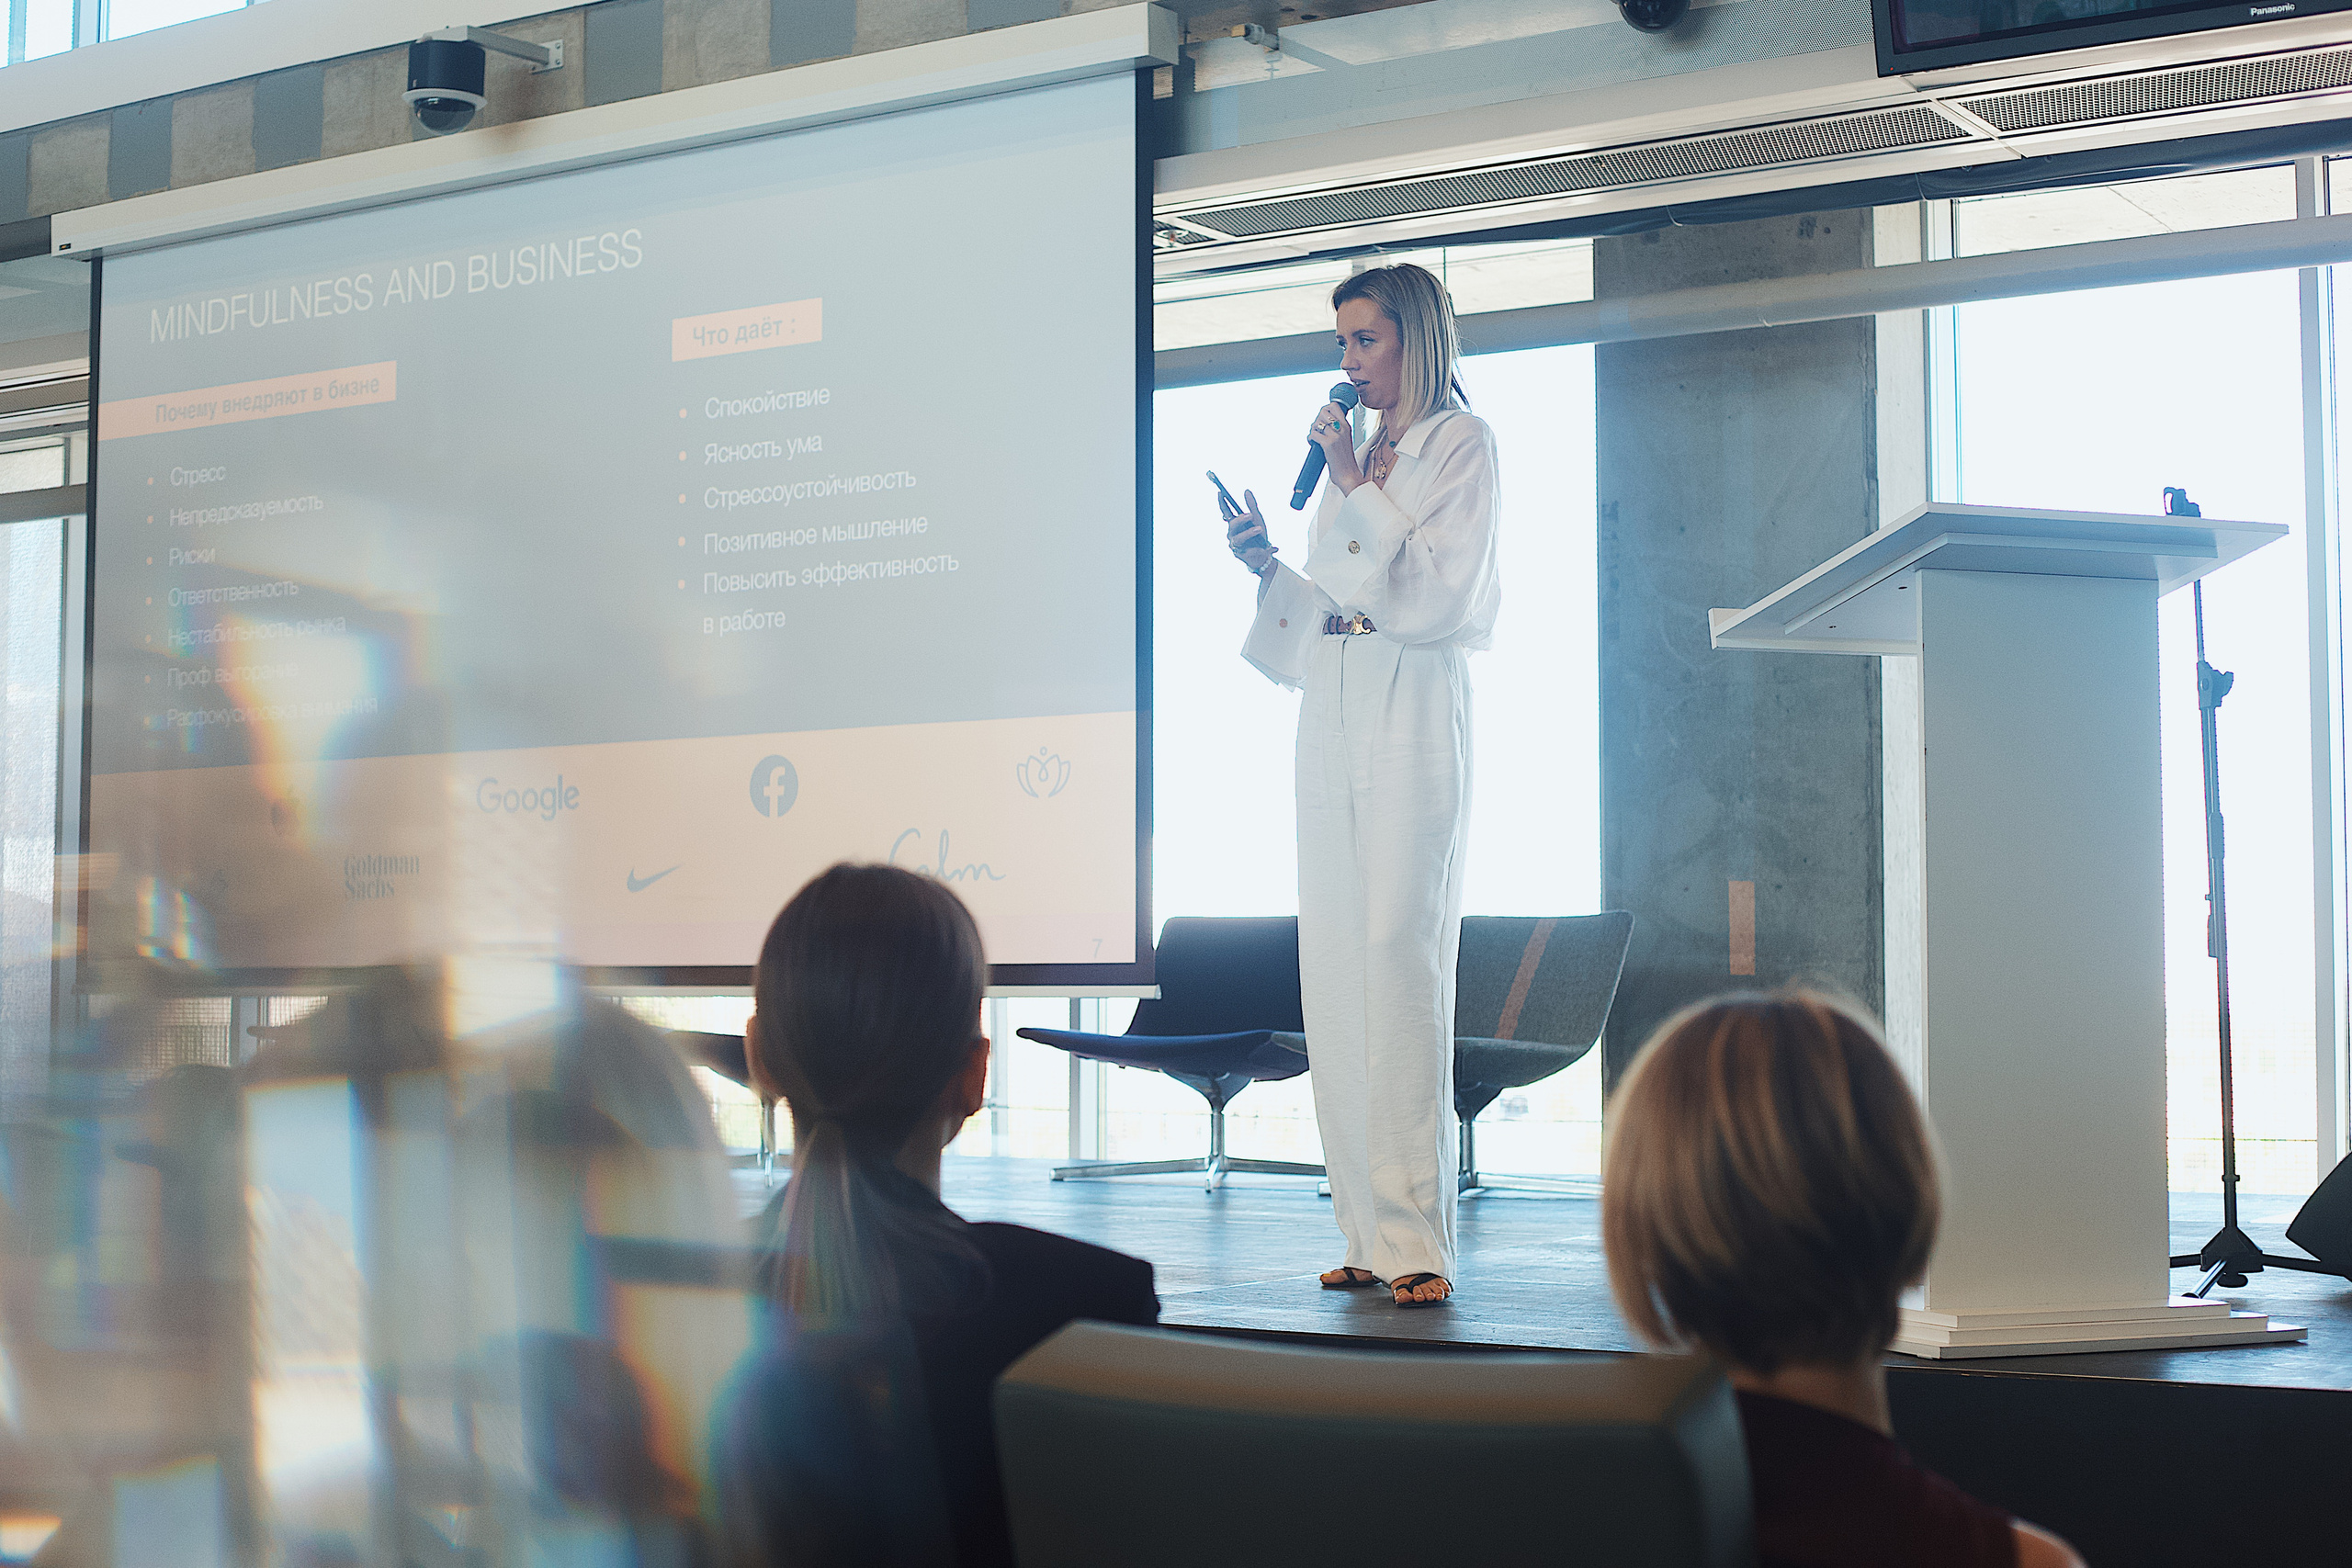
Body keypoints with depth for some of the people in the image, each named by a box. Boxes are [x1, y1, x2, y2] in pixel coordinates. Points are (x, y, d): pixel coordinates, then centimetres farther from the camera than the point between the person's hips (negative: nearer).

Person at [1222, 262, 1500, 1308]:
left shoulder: (1460, 444, 2)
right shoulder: (1350, 456, 21)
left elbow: (1434, 597, -10)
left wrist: (1356, 485, -10)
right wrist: (1266, 564, 6)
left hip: (1412, 717, -7)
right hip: (1330, 718, 7)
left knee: (1400, 960, -13)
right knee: (1333, 975, 1)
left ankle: (1416, 1240, -13)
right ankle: (1370, 1235, 4)